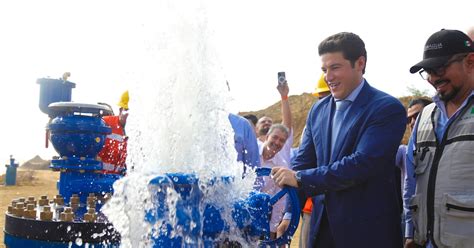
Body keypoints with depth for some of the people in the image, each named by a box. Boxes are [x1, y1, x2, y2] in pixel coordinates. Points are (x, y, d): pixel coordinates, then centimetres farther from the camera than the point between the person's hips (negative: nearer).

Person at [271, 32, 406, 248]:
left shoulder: (388, 109, -12)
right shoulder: (318, 110, 8)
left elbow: (363, 163, -22)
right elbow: (303, 162, 7)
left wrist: (300, 178, -20)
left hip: (368, 230, -5)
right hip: (323, 225, 5)